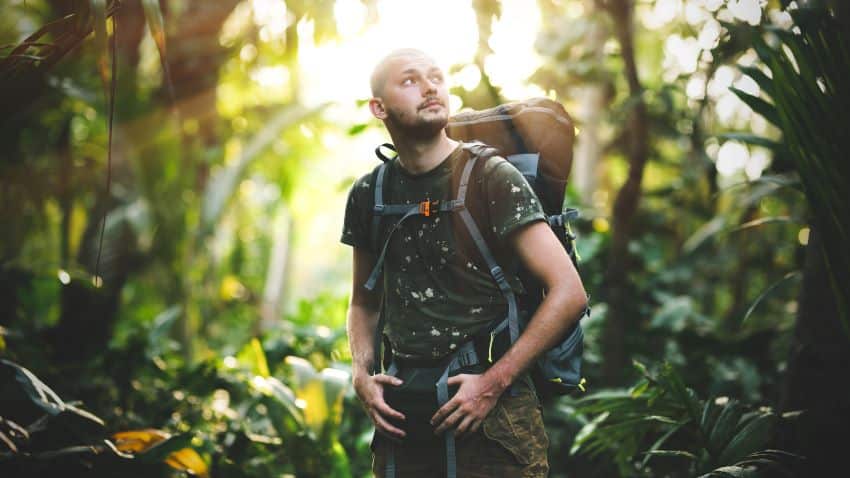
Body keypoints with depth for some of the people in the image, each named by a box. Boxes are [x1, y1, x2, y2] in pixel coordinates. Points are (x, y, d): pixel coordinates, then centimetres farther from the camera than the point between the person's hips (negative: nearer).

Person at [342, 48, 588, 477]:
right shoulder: (369, 195, 6)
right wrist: (362, 374, 2)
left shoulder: (491, 178, -8)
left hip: (493, 412, -4)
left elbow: (569, 292, -12)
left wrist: (494, 382, -15)